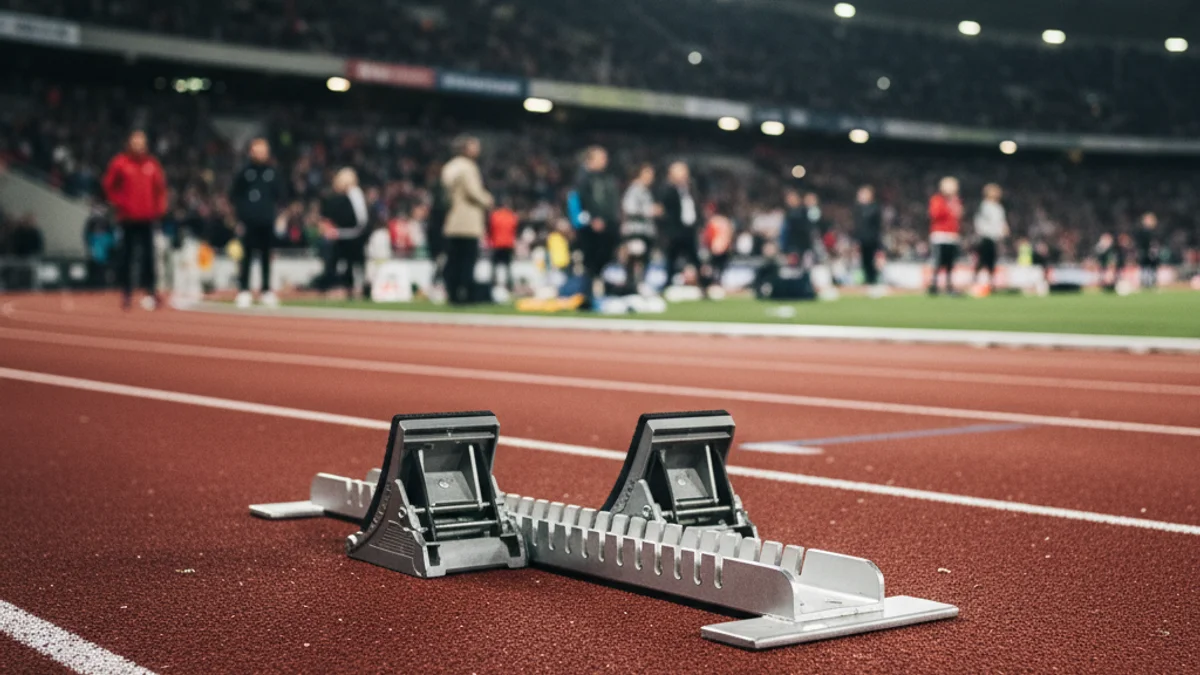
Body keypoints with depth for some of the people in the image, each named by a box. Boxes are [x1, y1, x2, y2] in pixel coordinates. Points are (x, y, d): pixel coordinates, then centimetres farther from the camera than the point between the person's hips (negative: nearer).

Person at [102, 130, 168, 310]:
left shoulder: (152, 164, 8)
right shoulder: (120, 163, 0)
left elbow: (160, 187, 14)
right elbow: (109, 186, 5)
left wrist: (159, 207, 4)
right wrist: (119, 204, -4)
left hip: (147, 218, 2)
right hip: (128, 218, -2)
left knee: (148, 256, 5)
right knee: (127, 256, 1)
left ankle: (151, 292, 9)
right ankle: (126, 293, 6)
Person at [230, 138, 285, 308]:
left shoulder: (273, 172, 6)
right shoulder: (244, 171, 1)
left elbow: (279, 195, 12)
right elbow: (234, 195, 3)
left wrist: (275, 212, 1)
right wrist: (240, 217, -3)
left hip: (267, 222, 2)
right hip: (249, 222, -2)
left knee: (266, 256, 7)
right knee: (247, 256, 0)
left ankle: (266, 290, 13)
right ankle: (244, 291, 3)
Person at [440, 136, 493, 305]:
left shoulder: (448, 167, 16)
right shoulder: (467, 167, -11)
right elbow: (473, 191, -17)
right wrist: (487, 201, 2)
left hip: (451, 224, 8)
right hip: (468, 224, -8)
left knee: (453, 260, 7)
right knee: (468, 260, -5)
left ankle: (452, 294, 7)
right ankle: (465, 295, -8)